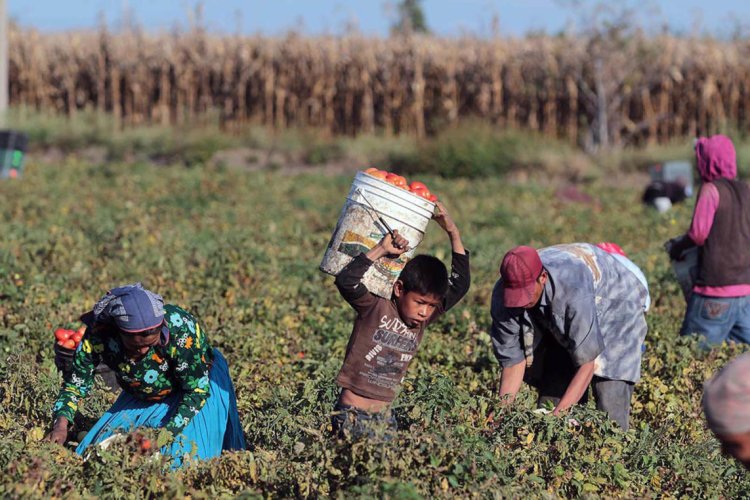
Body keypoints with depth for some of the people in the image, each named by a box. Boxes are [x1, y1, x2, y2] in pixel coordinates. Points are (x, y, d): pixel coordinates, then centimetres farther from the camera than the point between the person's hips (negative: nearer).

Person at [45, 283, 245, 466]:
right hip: (139, 398, 4)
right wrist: (61, 424, -34)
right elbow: (76, 382, -17)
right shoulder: (97, 336, -30)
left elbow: (197, 389, -28)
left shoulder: (181, 330, -38)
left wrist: (168, 432, -37)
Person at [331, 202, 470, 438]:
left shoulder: (422, 320, 8)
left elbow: (459, 285, 9)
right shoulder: (374, 309, -8)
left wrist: (453, 234, 4)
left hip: (384, 416, 6)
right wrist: (381, 250, -23)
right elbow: (346, 281, -25)